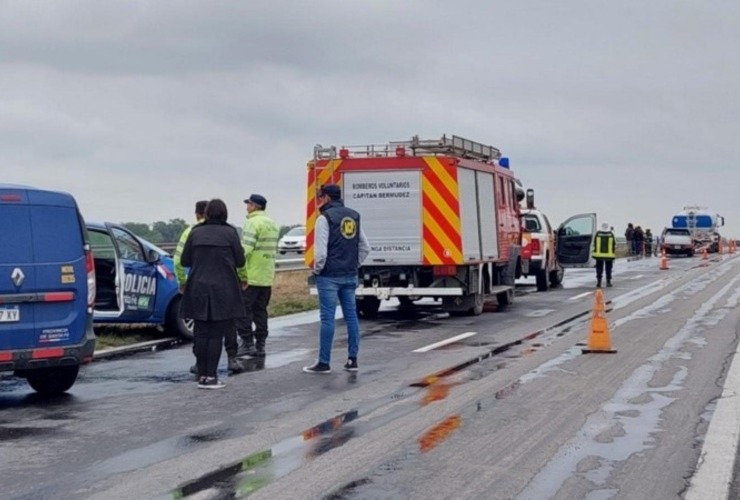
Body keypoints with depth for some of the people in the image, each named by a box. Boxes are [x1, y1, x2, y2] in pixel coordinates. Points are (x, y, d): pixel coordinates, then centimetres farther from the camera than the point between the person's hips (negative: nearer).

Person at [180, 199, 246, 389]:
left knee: (201, 333, 8)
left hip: (198, 289, 3)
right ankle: (211, 377, 0)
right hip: (222, 290, -3)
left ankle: (202, 375, 10)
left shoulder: (195, 233, 2)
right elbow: (240, 261, -2)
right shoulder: (230, 233, -6)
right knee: (216, 334, 1)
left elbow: (185, 261, 5)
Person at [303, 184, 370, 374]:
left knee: (327, 318, -3)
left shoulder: (325, 218, -11)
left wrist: (317, 270, -2)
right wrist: (354, 265, 16)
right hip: (350, 276, 6)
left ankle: (324, 362, 1)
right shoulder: (353, 216, 11)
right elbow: (365, 248, 13)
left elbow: (321, 252, -16)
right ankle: (352, 360, 13)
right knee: (351, 316, 10)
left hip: (330, 276, -6)